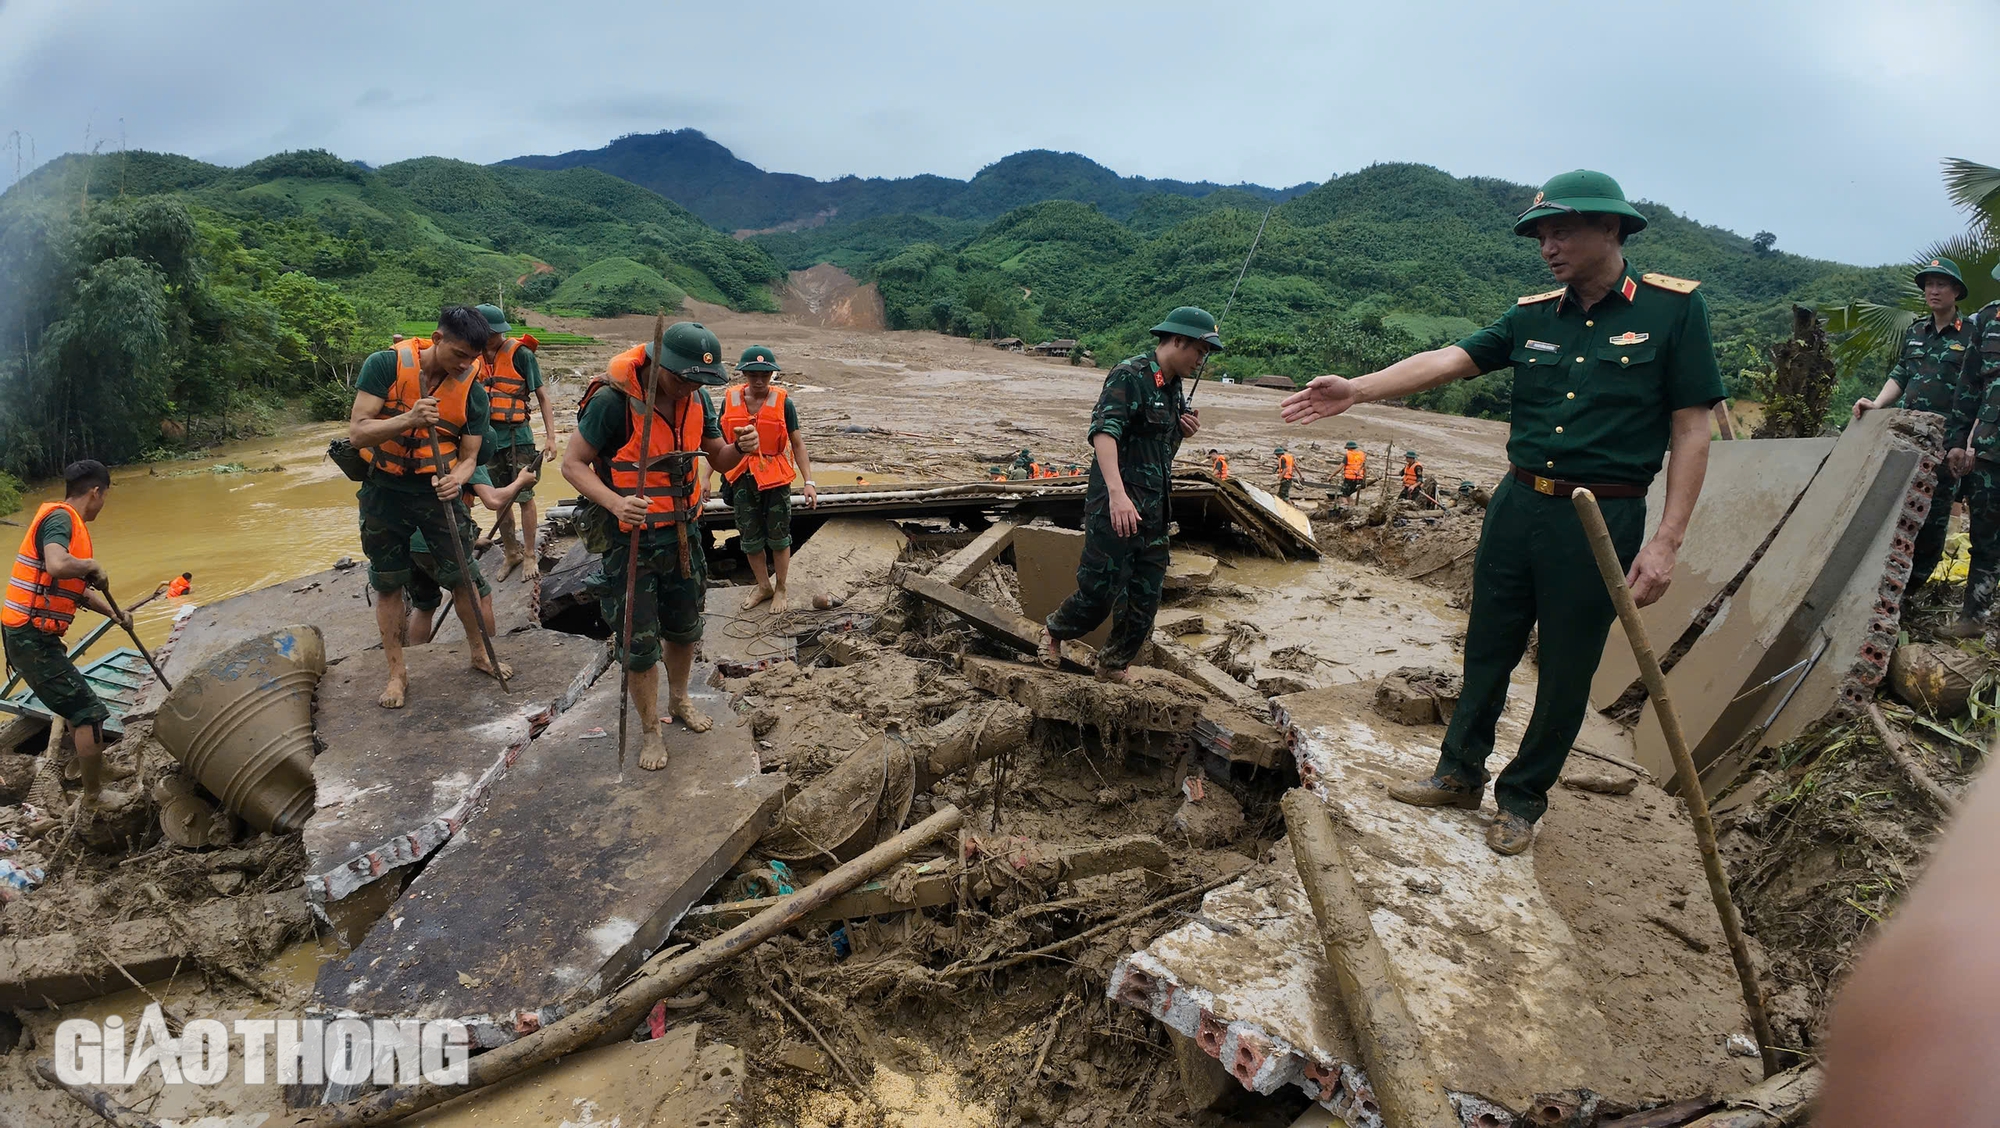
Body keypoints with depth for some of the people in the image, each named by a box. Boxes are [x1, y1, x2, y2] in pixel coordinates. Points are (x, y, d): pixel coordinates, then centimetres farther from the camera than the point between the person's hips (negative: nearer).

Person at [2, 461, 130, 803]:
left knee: (71, 698, 28)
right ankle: (94, 797, 4)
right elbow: (58, 566, -37)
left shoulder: (68, 522, 12)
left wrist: (114, 613, 22)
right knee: (90, 711, -6)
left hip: (33, 636, 10)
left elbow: (78, 589, 22)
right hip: (32, 637, -10)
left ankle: (79, 768, 46)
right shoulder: (59, 517, -16)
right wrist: (93, 565, -18)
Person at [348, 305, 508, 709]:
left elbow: (468, 457, -4)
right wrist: (408, 419, -36)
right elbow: (357, 433, -19)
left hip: (437, 491, 1)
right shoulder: (385, 365, -15)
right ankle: (397, 671, 22)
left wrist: (456, 478, -27)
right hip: (385, 492, -1)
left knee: (464, 577, 2)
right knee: (388, 584, 8)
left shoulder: (473, 393, -9)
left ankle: (480, 654, 23)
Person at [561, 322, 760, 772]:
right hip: (629, 538, -5)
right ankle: (652, 731, 21)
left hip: (684, 532, 6)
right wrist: (615, 503, -32)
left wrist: (740, 448, -17)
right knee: (640, 641, 2)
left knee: (685, 628, 20)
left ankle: (679, 699, 45)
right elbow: (572, 463, -15)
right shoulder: (613, 399, -22)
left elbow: (719, 460, 7)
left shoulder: (697, 399, -4)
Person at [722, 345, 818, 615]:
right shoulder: (730, 400, -1)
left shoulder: (782, 402, -8)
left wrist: (809, 481, -11)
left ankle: (780, 590, 25)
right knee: (750, 539, 12)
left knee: (778, 537, 8)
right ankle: (763, 585, 32)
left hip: (775, 478, -3)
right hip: (742, 478, 3)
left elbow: (797, 443, -5)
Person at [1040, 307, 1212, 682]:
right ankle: (1054, 631, 26)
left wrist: (1185, 431, 4)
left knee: (1145, 599, 11)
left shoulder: (1175, 388, 15)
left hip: (1154, 510, 8)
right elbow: (1103, 433, -26)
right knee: (1099, 593, -2)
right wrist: (1117, 493, -38)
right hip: (1114, 509, -8)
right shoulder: (1130, 375, -13)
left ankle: (1113, 665, 28)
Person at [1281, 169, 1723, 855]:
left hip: (1601, 522, -4)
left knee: (1566, 672, 8)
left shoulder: (1673, 309, -5)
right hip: (1517, 507, 4)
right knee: (1487, 650, 14)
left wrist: (1666, 542, -12)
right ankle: (1460, 775, 31)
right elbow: (1447, 360, -4)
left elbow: (1692, 431, -7)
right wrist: (1358, 390, -19)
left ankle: (1523, 799, 26)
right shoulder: (1532, 317, 6)